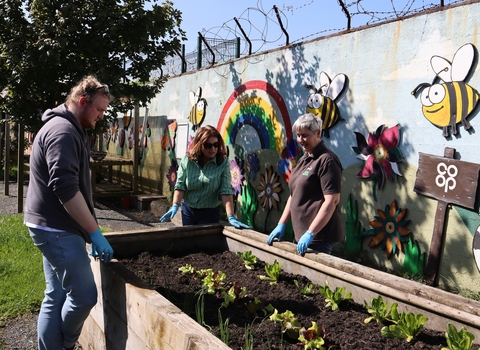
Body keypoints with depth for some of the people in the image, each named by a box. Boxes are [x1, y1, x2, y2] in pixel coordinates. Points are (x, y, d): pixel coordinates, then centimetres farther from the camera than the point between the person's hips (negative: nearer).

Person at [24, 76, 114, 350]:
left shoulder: (68, 129, 17)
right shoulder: (62, 131, -17)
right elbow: (66, 189, -26)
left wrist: (90, 229, 22)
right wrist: (95, 232, -23)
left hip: (54, 228, 10)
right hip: (57, 229, -10)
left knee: (57, 297, 13)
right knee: (83, 296, -4)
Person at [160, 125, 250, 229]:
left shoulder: (223, 163, -14)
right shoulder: (187, 160, -9)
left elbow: (226, 190, -19)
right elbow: (180, 185, -9)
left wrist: (231, 217, -27)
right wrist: (175, 206, -23)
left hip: (210, 212, -2)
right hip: (188, 210, 2)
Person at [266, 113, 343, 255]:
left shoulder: (326, 160, -13)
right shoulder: (304, 159, 14)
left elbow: (332, 200, -20)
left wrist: (310, 233, -22)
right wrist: (281, 224, 13)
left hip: (319, 237, -9)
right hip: (300, 234, 9)